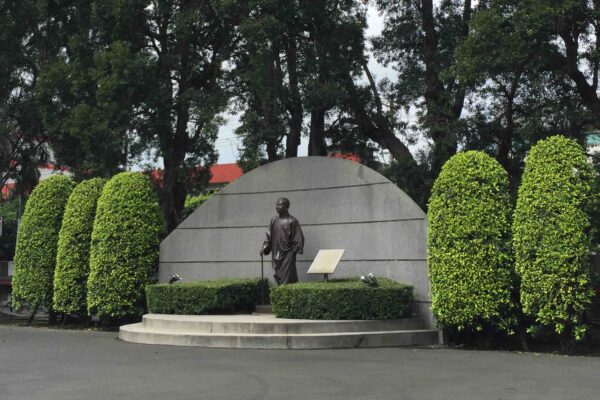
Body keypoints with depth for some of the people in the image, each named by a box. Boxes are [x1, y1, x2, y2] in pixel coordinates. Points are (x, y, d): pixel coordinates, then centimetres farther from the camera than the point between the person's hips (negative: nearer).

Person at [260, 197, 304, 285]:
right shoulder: (274, 220, 8)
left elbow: (299, 238, -4)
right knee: (279, 278, 8)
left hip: (288, 253, -5)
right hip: (276, 254, 5)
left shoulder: (292, 221, -6)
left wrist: (296, 249, -12)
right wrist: (264, 248, 3)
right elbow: (269, 236, 12)